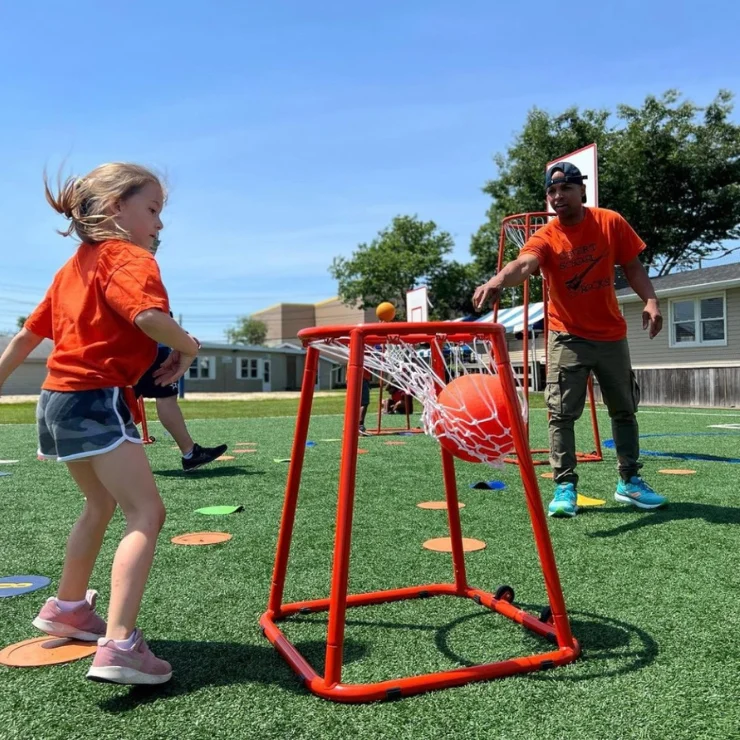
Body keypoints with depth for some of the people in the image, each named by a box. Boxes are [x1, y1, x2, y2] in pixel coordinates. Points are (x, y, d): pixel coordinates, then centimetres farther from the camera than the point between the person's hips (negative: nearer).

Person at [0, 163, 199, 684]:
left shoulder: (75, 266, 18)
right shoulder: (129, 258, -9)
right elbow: (147, 316, -29)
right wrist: (187, 347, -11)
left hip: (58, 398, 10)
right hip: (97, 399, -10)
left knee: (101, 505, 25)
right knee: (146, 513, -11)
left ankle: (67, 607, 41)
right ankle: (118, 645, -19)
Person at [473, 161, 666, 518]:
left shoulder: (611, 222, -7)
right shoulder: (545, 237, -16)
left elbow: (632, 266, 2)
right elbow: (524, 264, -38)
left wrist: (650, 300, -15)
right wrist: (498, 280, -61)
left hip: (611, 334, 3)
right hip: (568, 337, -3)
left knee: (624, 409, 13)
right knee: (562, 413, -7)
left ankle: (629, 481, 30)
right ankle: (565, 486, 3)